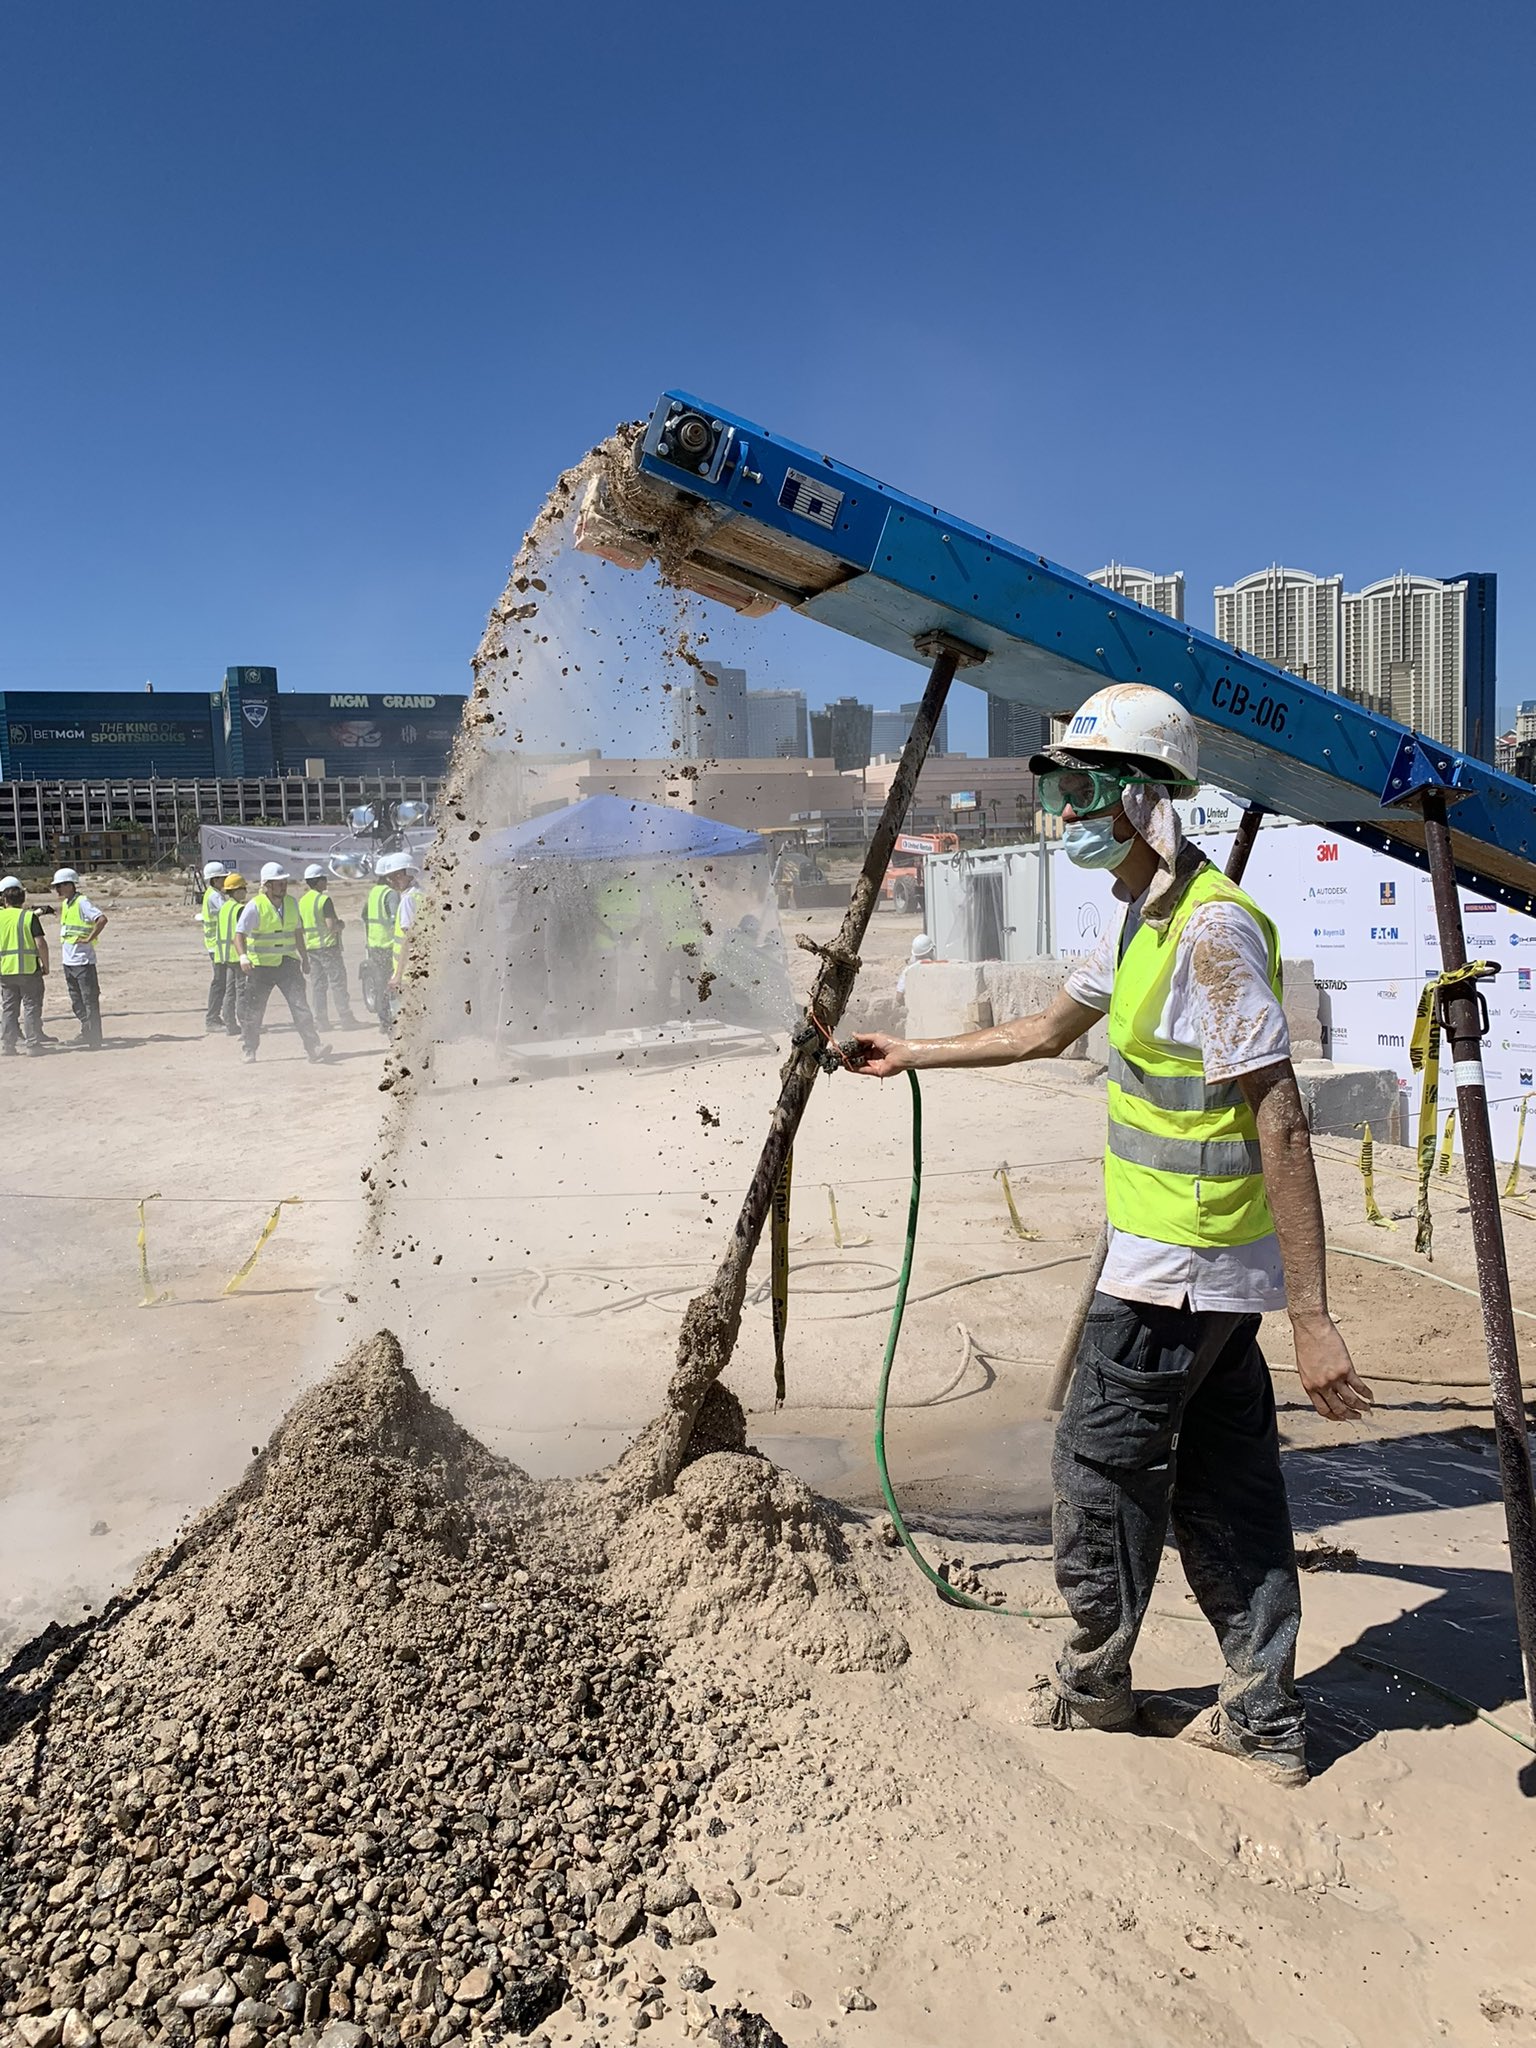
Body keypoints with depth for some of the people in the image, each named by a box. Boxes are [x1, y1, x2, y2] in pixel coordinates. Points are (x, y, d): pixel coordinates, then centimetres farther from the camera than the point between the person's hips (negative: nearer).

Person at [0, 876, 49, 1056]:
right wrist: (45, 965, -3)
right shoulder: (30, 916, -8)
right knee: (31, 1006, 4)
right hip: (29, 969, -3)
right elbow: (40, 943, -12)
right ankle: (32, 1042, 2)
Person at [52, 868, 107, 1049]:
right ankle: (86, 1032, 25)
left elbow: (102, 919, -26)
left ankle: (95, 1040, -3)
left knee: (90, 1000, -5)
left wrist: (88, 939, -22)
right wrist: (63, 941, 18)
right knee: (76, 1001, 15)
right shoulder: (64, 904, 14)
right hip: (68, 960, 9)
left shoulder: (82, 902, -13)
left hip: (83, 960, -9)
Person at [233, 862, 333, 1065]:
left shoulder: (291, 903, 6)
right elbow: (239, 934, -17)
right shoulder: (255, 906, -11)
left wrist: (304, 958, 21)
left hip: (287, 963, 3)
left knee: (300, 1005, -8)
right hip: (260, 965, -3)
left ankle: (314, 1048, -12)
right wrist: (243, 956, -33)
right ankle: (249, 1050, 24)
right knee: (252, 1010, 6)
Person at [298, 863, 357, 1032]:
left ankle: (320, 1021, 8)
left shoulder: (302, 902, 10)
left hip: (310, 947, 7)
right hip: (327, 945, -7)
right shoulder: (324, 900, -13)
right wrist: (340, 924, 0)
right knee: (338, 983, -2)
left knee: (317, 985, 9)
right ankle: (345, 1019, -2)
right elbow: (332, 926, -19)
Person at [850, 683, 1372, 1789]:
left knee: (1104, 1460, 8)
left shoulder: (1213, 929, -22)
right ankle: (1266, 1723, 27)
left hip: (1175, 1268, -9)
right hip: (1215, 1269, 9)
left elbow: (1283, 1128, -25)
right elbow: (1049, 1030, 25)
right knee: (1224, 1482, 15)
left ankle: (1095, 1680, 29)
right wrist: (910, 1055, 31)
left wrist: (1313, 1319, -25)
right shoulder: (1143, 915, 10)